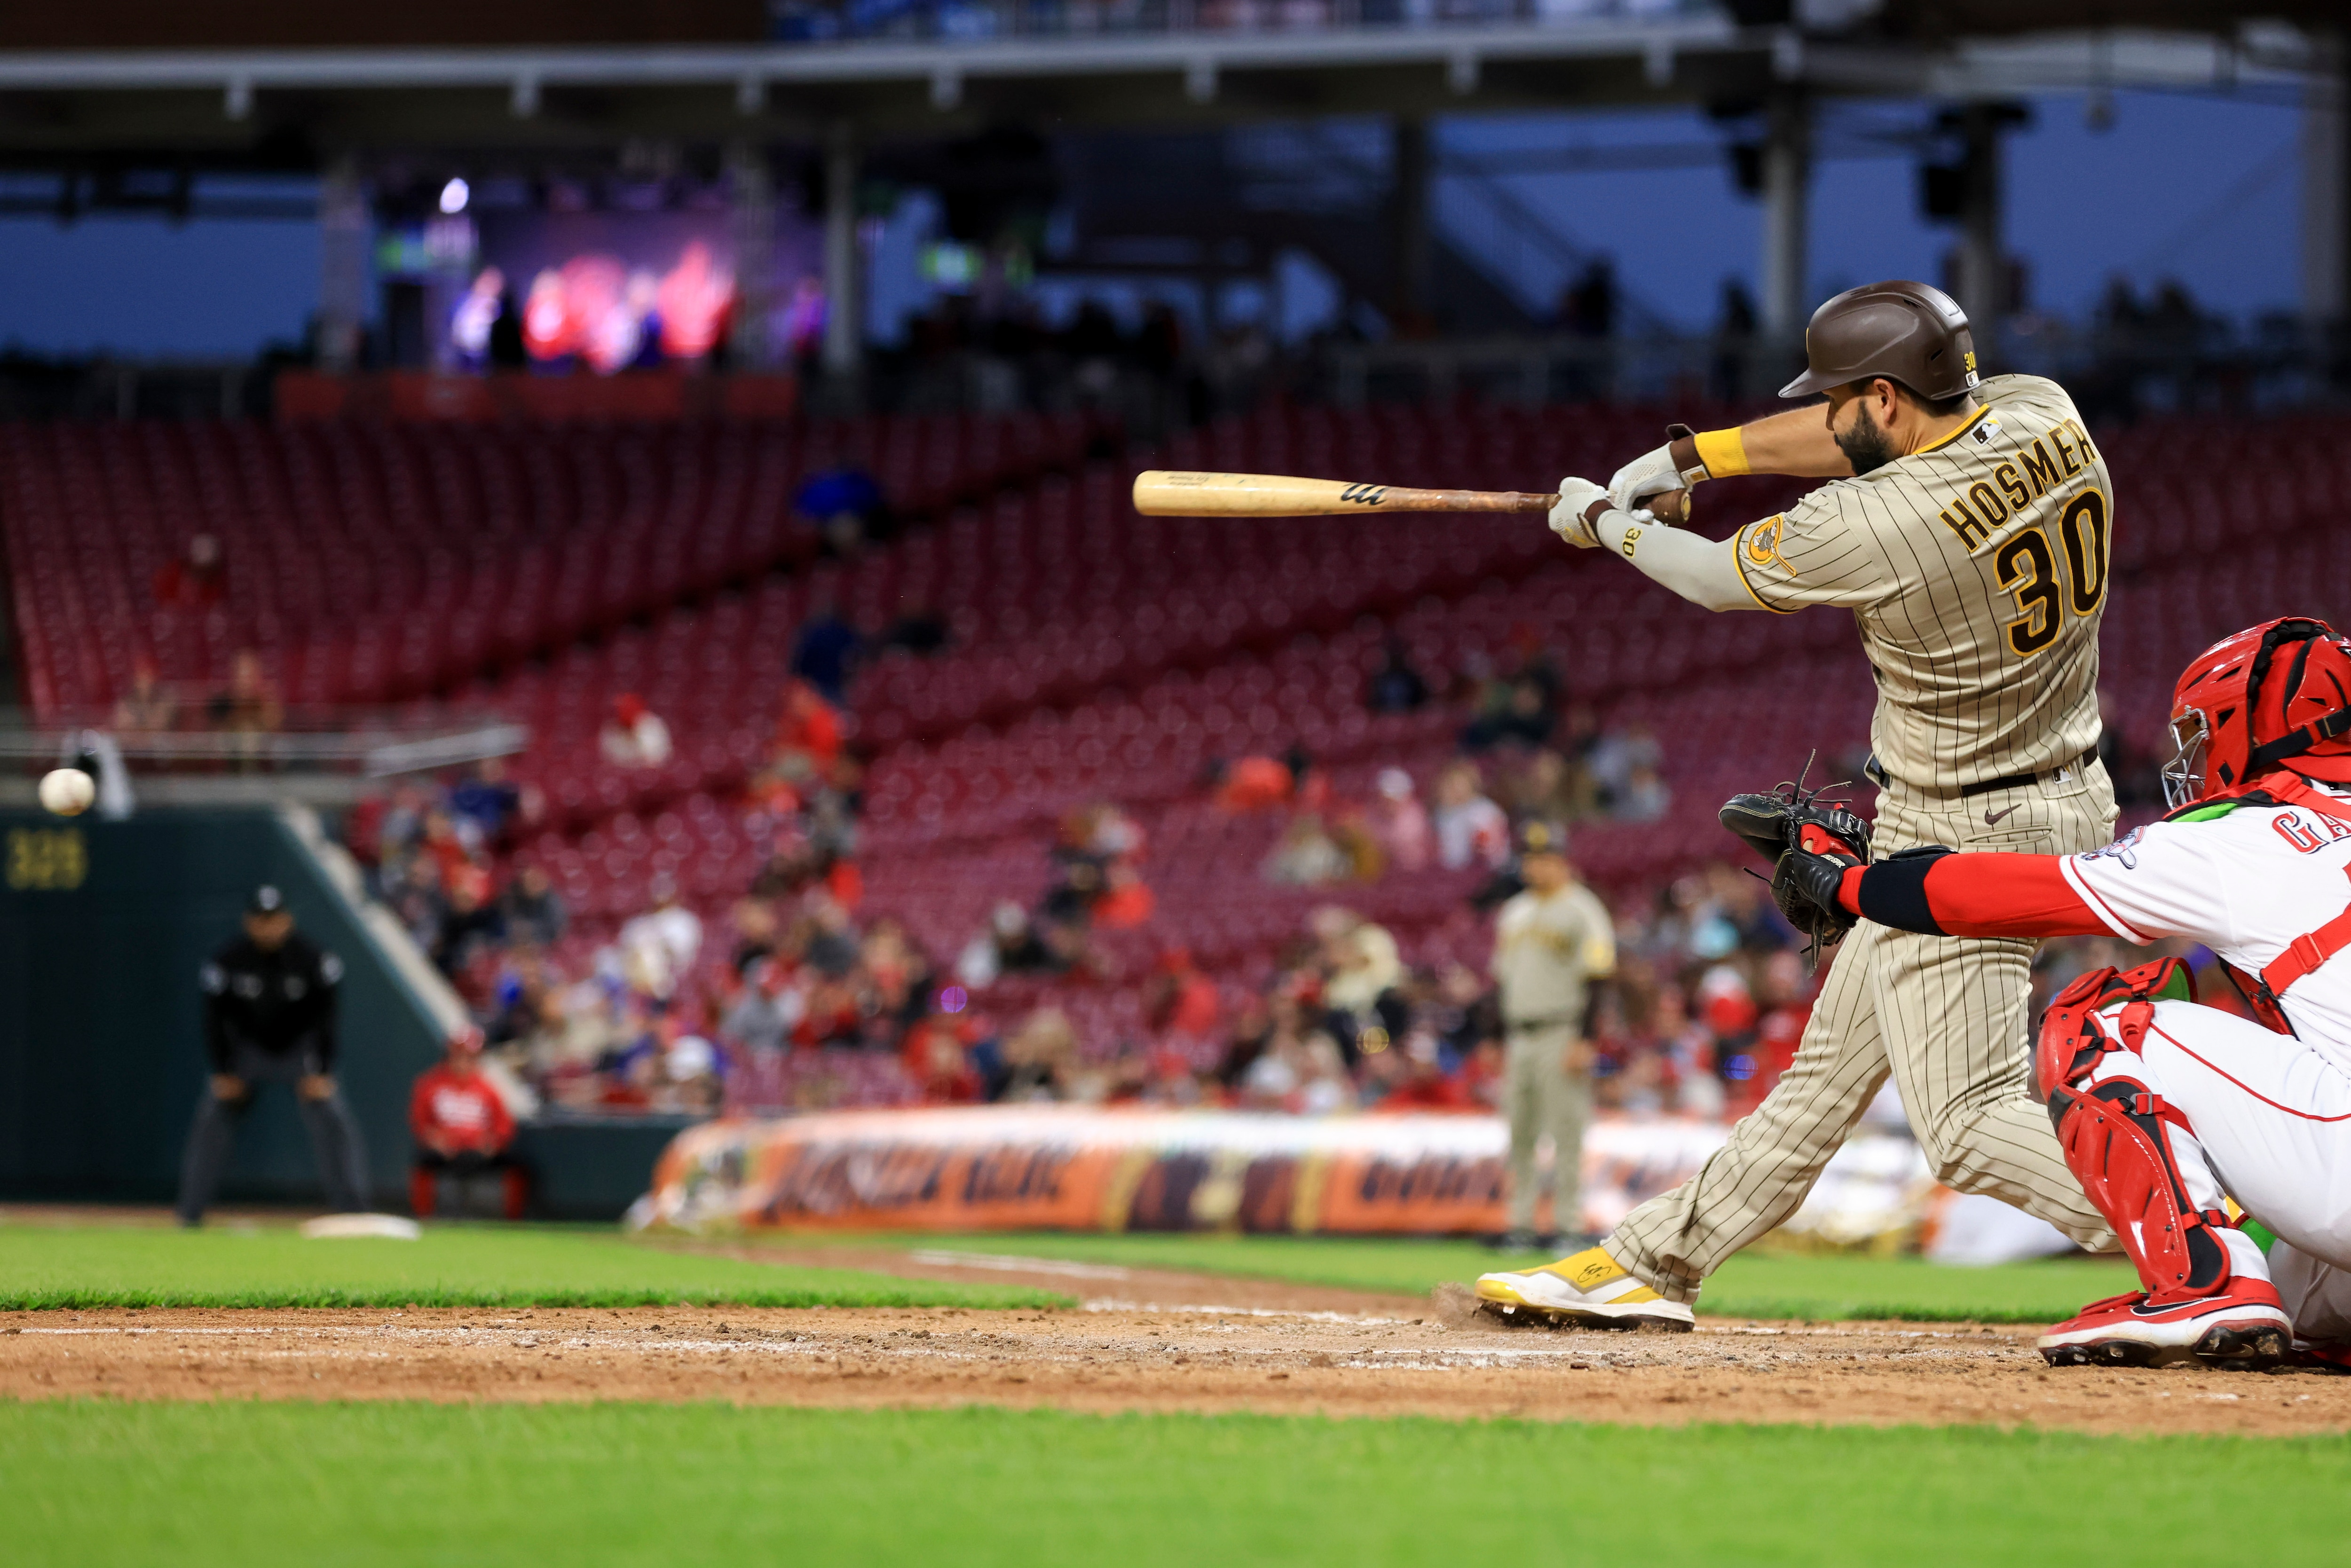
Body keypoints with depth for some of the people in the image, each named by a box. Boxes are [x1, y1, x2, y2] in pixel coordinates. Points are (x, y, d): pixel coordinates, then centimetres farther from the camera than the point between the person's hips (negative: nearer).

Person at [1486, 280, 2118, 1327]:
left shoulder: (1869, 527, -25)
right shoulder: (2047, 416, -5)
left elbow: (1719, 579, -4)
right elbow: (1867, 439, 14)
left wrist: (1604, 521, 14)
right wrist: (1690, 456, 13)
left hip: (1962, 846, -10)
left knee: (1968, 1128, -9)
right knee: (1835, 1056, 18)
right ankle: (1656, 1263, 30)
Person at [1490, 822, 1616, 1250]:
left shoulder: (1582, 910, -4)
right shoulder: (1515, 914, 18)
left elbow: (1597, 979, -10)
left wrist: (1583, 1041, -18)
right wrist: (1506, 1044, 17)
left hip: (1563, 1034, -7)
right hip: (1520, 1036, 7)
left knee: (1567, 1134, -8)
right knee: (1519, 1134, 5)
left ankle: (1569, 1224, -7)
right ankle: (1521, 1225, 8)